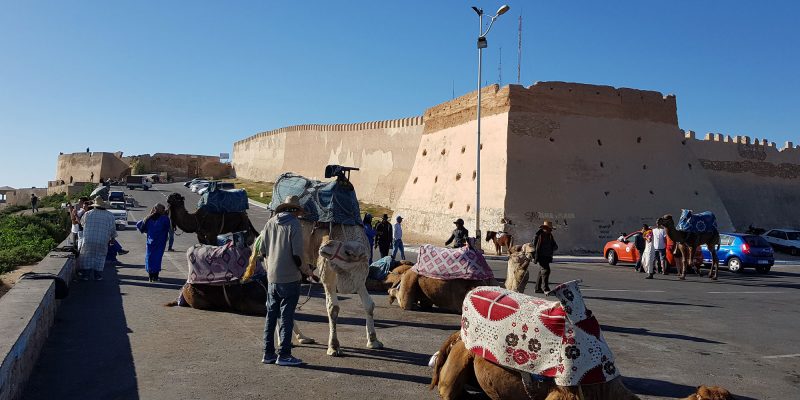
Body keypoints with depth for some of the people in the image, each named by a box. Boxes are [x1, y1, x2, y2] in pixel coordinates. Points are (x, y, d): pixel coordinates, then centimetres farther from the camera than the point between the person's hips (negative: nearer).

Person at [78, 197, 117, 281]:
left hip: (88, 240, 0)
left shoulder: (87, 214, 1)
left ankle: (85, 275, 15)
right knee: (100, 258, 9)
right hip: (102, 241, 0)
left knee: (86, 257, 12)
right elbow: (112, 229, -1)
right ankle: (98, 276, 11)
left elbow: (82, 223, 19)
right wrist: (113, 237, 14)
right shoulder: (109, 215, -3)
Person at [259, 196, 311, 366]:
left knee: (271, 316, 13)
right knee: (287, 317, 2)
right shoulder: (294, 225, -11)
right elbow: (297, 254, -15)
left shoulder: (270, 223, 5)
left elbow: (262, 250, 8)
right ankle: (284, 355, 7)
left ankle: (268, 353, 20)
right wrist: (305, 269, 1)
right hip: (289, 279, -5)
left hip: (272, 277, 5)